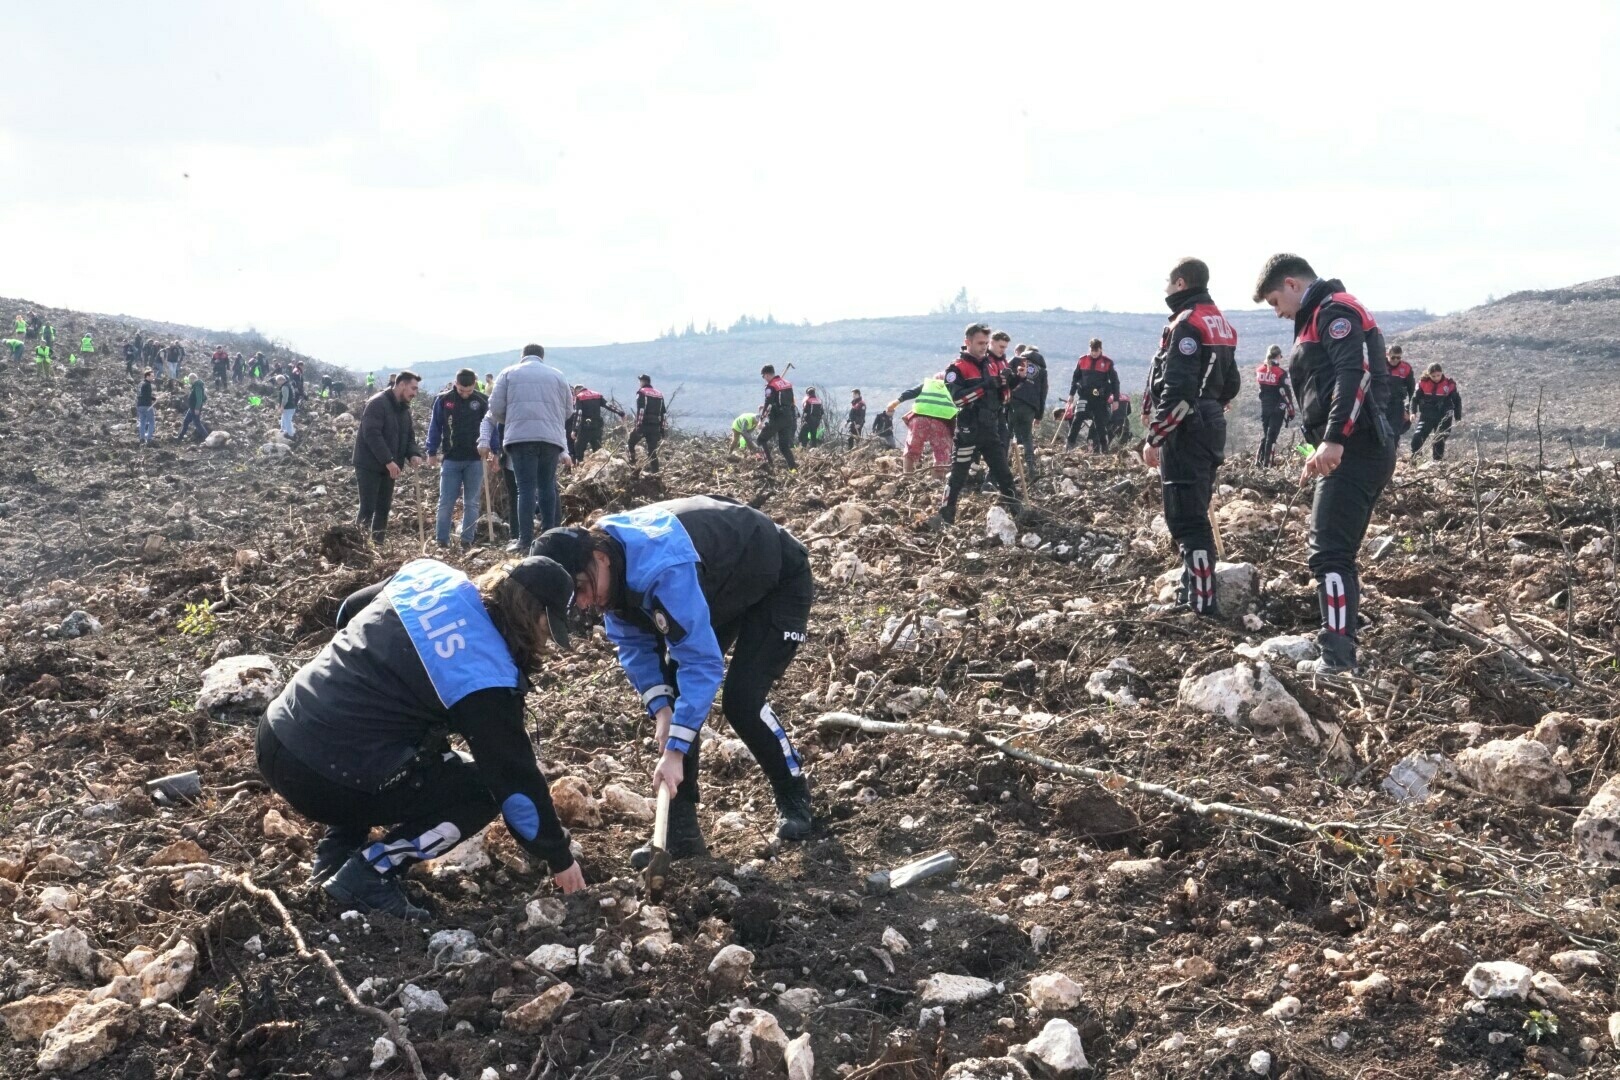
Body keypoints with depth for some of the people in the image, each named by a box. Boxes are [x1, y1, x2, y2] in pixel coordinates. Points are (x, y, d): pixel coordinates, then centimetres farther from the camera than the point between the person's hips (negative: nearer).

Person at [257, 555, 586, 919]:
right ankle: (367, 873, -1)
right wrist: (559, 856, 6)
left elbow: (348, 611, 23)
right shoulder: (485, 675, -14)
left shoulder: (429, 576, 5)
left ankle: (338, 850, 22)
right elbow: (516, 777, -7)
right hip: (324, 779, -8)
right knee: (482, 791, 5)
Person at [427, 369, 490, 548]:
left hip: (475, 460, 0)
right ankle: (441, 540, 4)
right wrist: (432, 452, 4)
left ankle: (467, 541, 10)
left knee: (471, 503, 5)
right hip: (451, 459, 0)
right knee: (446, 502, 0)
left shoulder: (483, 401, -1)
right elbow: (435, 427, 6)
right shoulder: (443, 400, -1)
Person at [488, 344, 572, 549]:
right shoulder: (557, 375, 14)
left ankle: (525, 538, -7)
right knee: (547, 486, 10)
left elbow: (496, 408, 6)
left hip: (520, 436, -1)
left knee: (526, 487, -2)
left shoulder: (508, 374, 10)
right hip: (552, 437, 2)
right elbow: (568, 409, 15)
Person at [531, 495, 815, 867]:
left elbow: (702, 660, -42)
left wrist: (675, 750, -40)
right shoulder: (613, 570, -16)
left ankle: (795, 798, 10)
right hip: (722, 588, 8)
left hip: (780, 581, -8)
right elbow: (634, 644, -6)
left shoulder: (664, 569, -43)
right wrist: (661, 709, -22)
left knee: (742, 700, -17)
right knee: (673, 691, -5)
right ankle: (680, 829, 1)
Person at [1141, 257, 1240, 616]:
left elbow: (1177, 391, -22)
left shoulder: (1186, 324, -14)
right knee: (1195, 515, 18)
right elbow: (1229, 384, 21)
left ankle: (1202, 605, -10)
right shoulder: (1220, 324, 16)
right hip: (1211, 428, 10)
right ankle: (1194, 591, 26)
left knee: (1186, 520, -9)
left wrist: (1154, 438, -18)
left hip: (1185, 434, -10)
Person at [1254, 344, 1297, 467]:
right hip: (1278, 409, -5)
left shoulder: (1259, 370, 1)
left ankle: (1259, 460, 16)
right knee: (1272, 435, 0)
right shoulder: (1281, 372, -14)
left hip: (1264, 407, 5)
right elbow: (1286, 393, -14)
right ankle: (1267, 463, 0)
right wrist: (1291, 410, -7)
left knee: (1264, 433, 17)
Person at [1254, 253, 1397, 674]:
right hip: (1352, 452, 11)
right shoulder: (1319, 318, 25)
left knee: (1328, 554, -15)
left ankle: (1338, 658, -19)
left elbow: (1356, 374, -22)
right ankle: (1341, 651, 20)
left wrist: (1334, 440, -29)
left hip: (1354, 450, -11)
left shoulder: (1335, 310, -7)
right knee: (1337, 554, 14)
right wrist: (1320, 450, 26)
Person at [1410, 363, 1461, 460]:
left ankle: (1438, 460, 17)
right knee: (1417, 437, -14)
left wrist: (1458, 418, 7)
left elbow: (1457, 401, 4)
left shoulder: (1449, 384, -7)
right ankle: (1413, 458, -5)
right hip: (1426, 416, 0)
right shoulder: (1423, 383, -6)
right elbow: (1415, 398, 6)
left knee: (1440, 440, 6)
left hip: (1444, 418, 0)